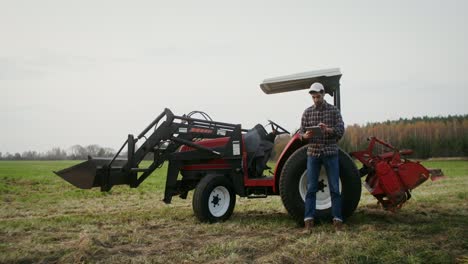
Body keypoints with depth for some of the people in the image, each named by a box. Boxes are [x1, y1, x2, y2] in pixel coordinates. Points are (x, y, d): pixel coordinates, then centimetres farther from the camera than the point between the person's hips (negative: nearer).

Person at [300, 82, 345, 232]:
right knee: (311, 188, 0)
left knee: (334, 188, 1)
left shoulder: (334, 111, 2)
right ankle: (308, 221, 2)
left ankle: (337, 220, 7)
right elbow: (301, 132, 7)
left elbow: (341, 130, -7)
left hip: (330, 153, -1)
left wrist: (328, 129, -26)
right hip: (313, 153, 1)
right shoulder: (307, 112, 7)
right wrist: (306, 135, -17)